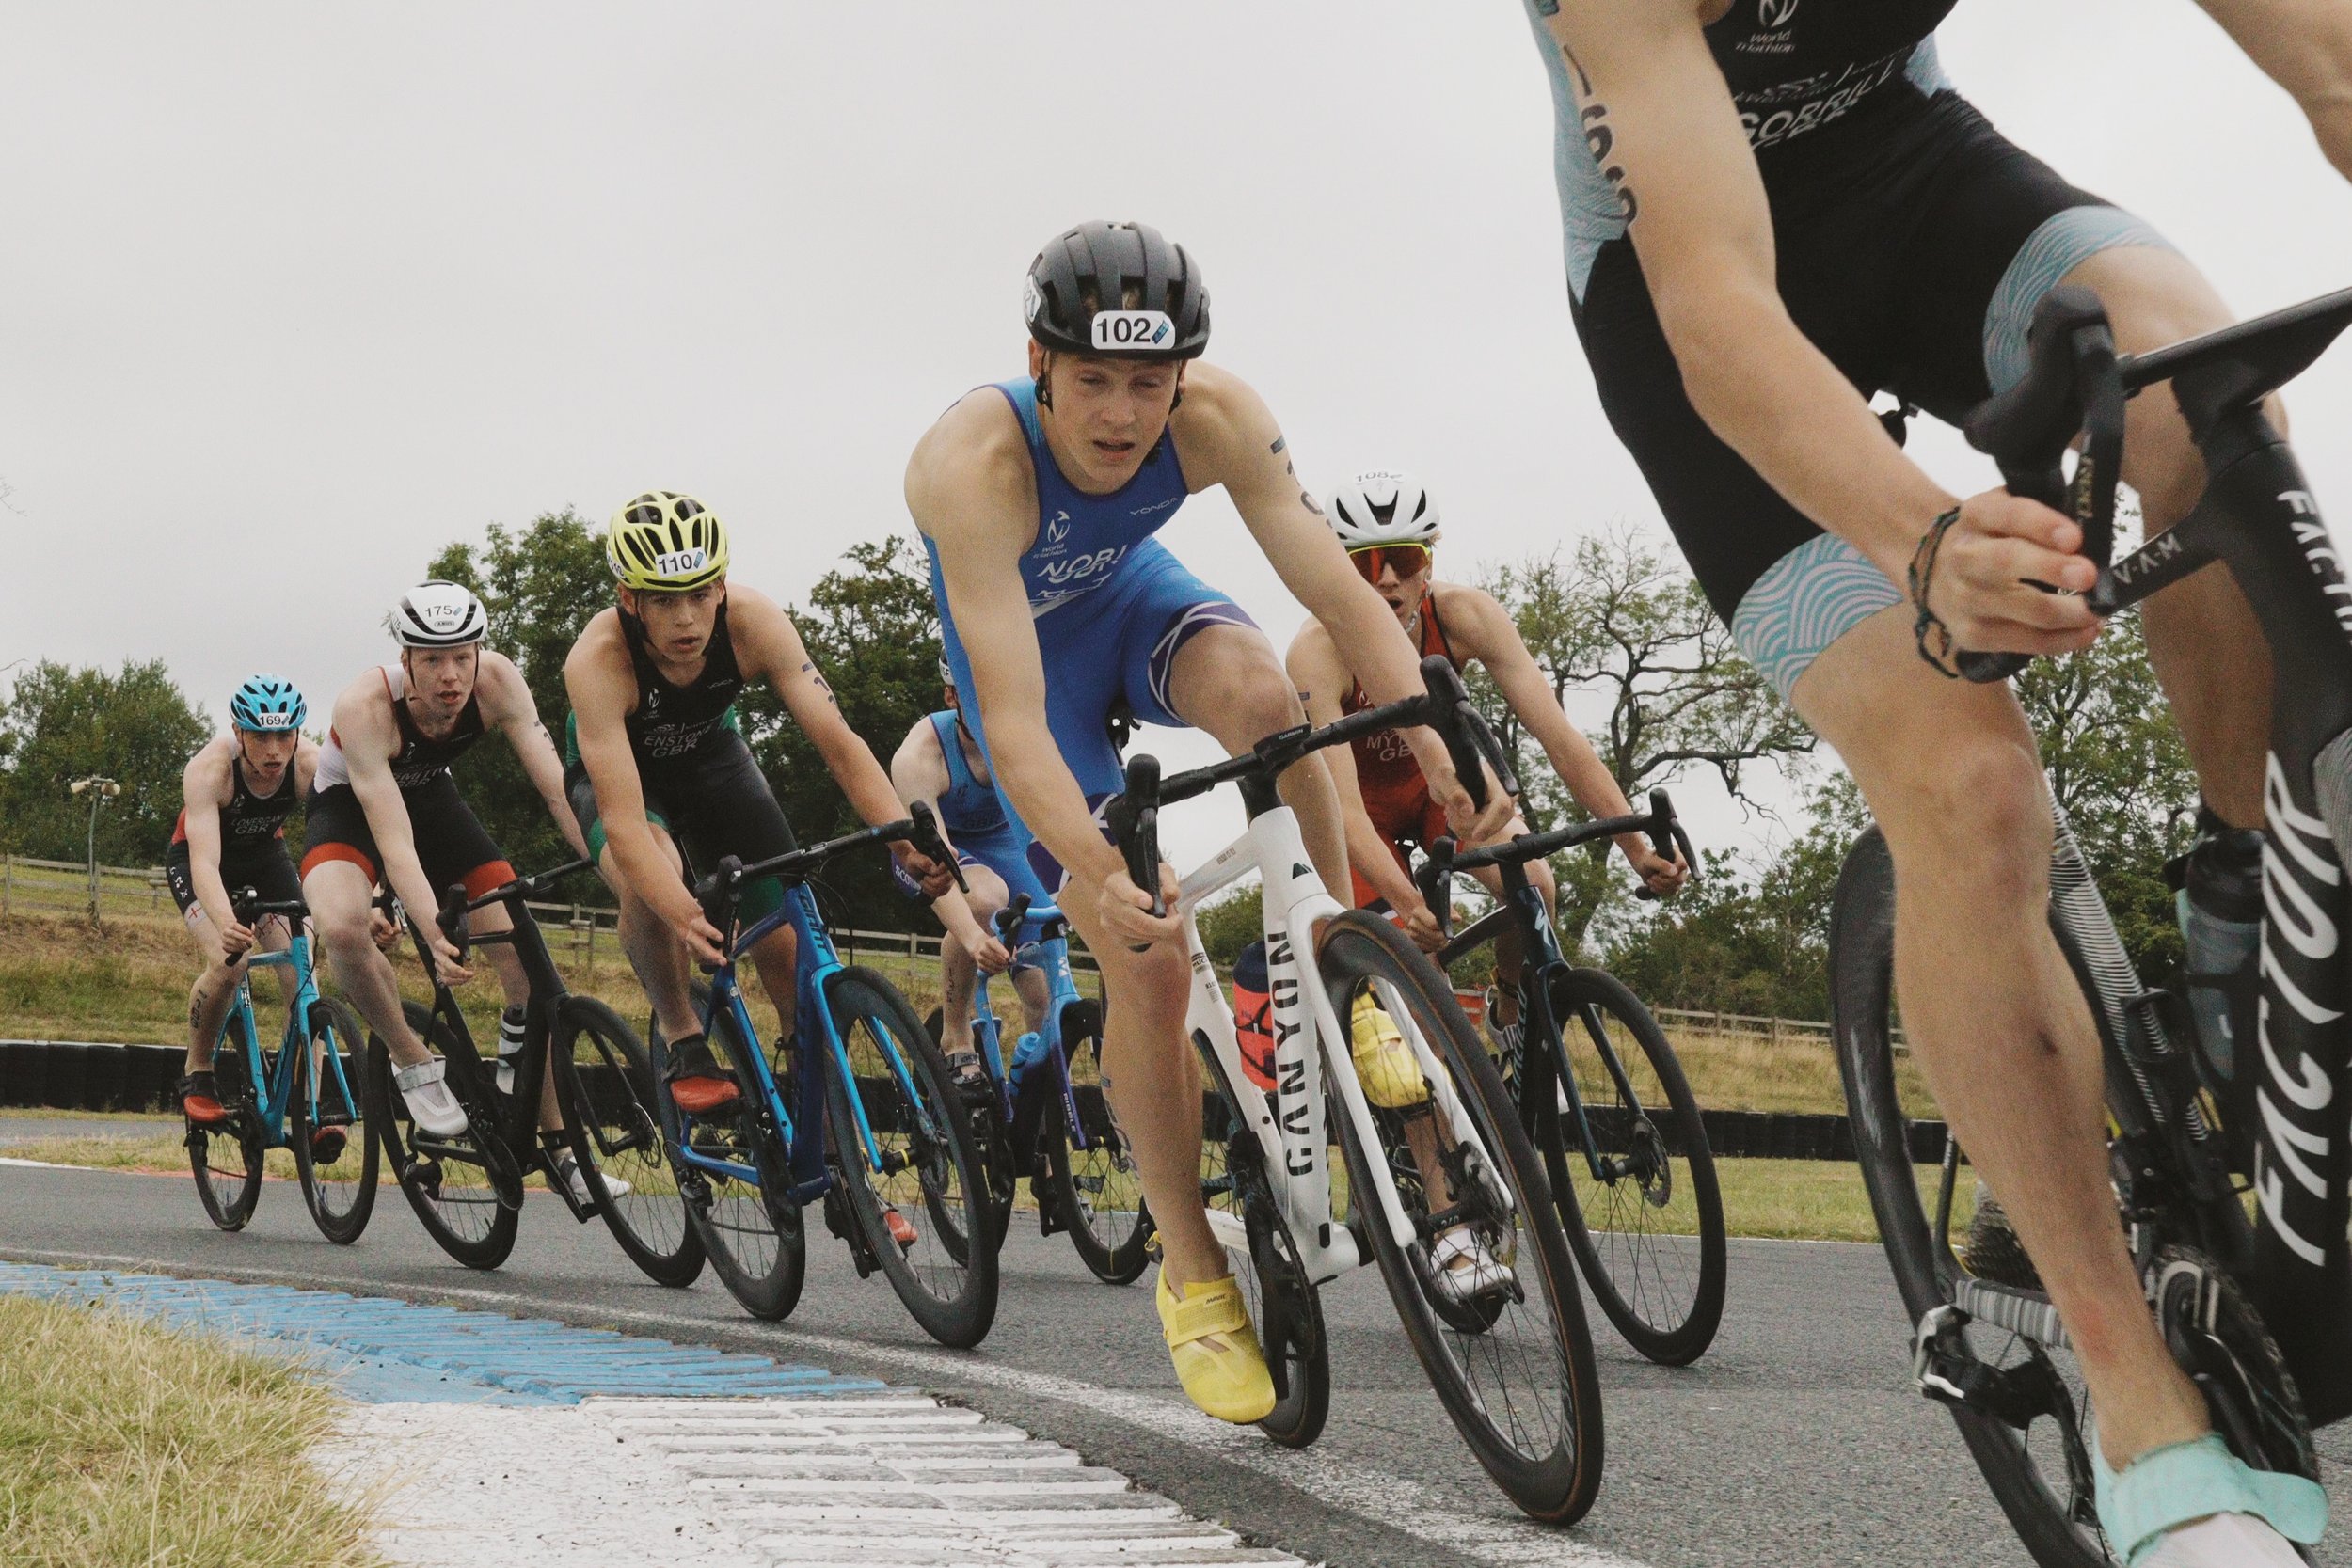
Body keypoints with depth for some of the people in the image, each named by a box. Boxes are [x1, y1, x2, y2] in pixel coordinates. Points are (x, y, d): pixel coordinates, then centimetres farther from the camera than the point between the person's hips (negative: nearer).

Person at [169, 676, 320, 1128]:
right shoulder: (209, 769, -37)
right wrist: (225, 922, -66)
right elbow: (205, 862, -46)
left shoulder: (311, 764, -31)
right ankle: (196, 1076, -3)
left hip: (265, 854, 3)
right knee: (227, 964, -27)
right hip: (197, 856, -3)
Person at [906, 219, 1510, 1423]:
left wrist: (1442, 753, -45)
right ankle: (1192, 1272, 2)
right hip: (1026, 641, -2)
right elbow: (1012, 716, -46)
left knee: (1257, 691, -35)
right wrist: (1100, 869, -60)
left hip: (1132, 594, 2)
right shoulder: (975, 466, -39)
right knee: (1145, 953, -14)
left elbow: (1337, 589, -30)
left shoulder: (1216, 418, -29)